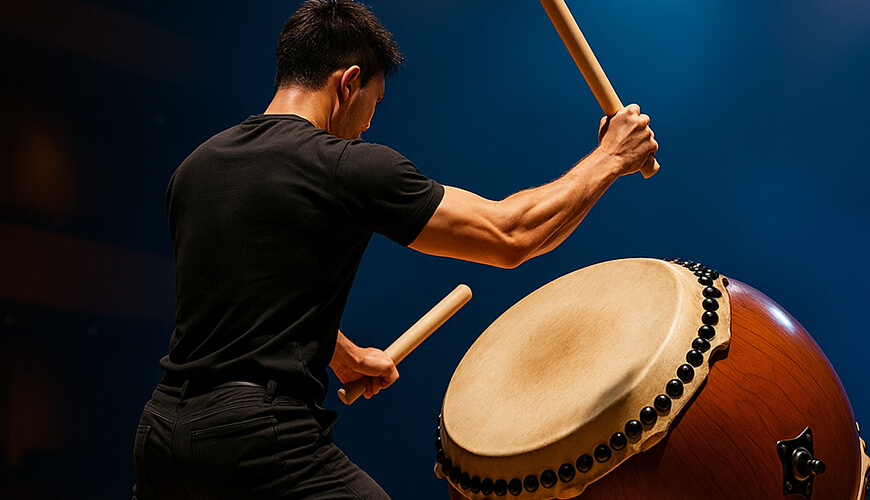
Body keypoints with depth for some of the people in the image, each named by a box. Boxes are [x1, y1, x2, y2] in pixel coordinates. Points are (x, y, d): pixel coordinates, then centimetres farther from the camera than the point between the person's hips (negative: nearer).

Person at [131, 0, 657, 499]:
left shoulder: (195, 167, 13)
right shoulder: (350, 166, -8)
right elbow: (511, 236, -6)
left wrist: (348, 356, 39)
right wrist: (609, 158, 8)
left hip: (161, 434, 8)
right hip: (262, 445, -7)